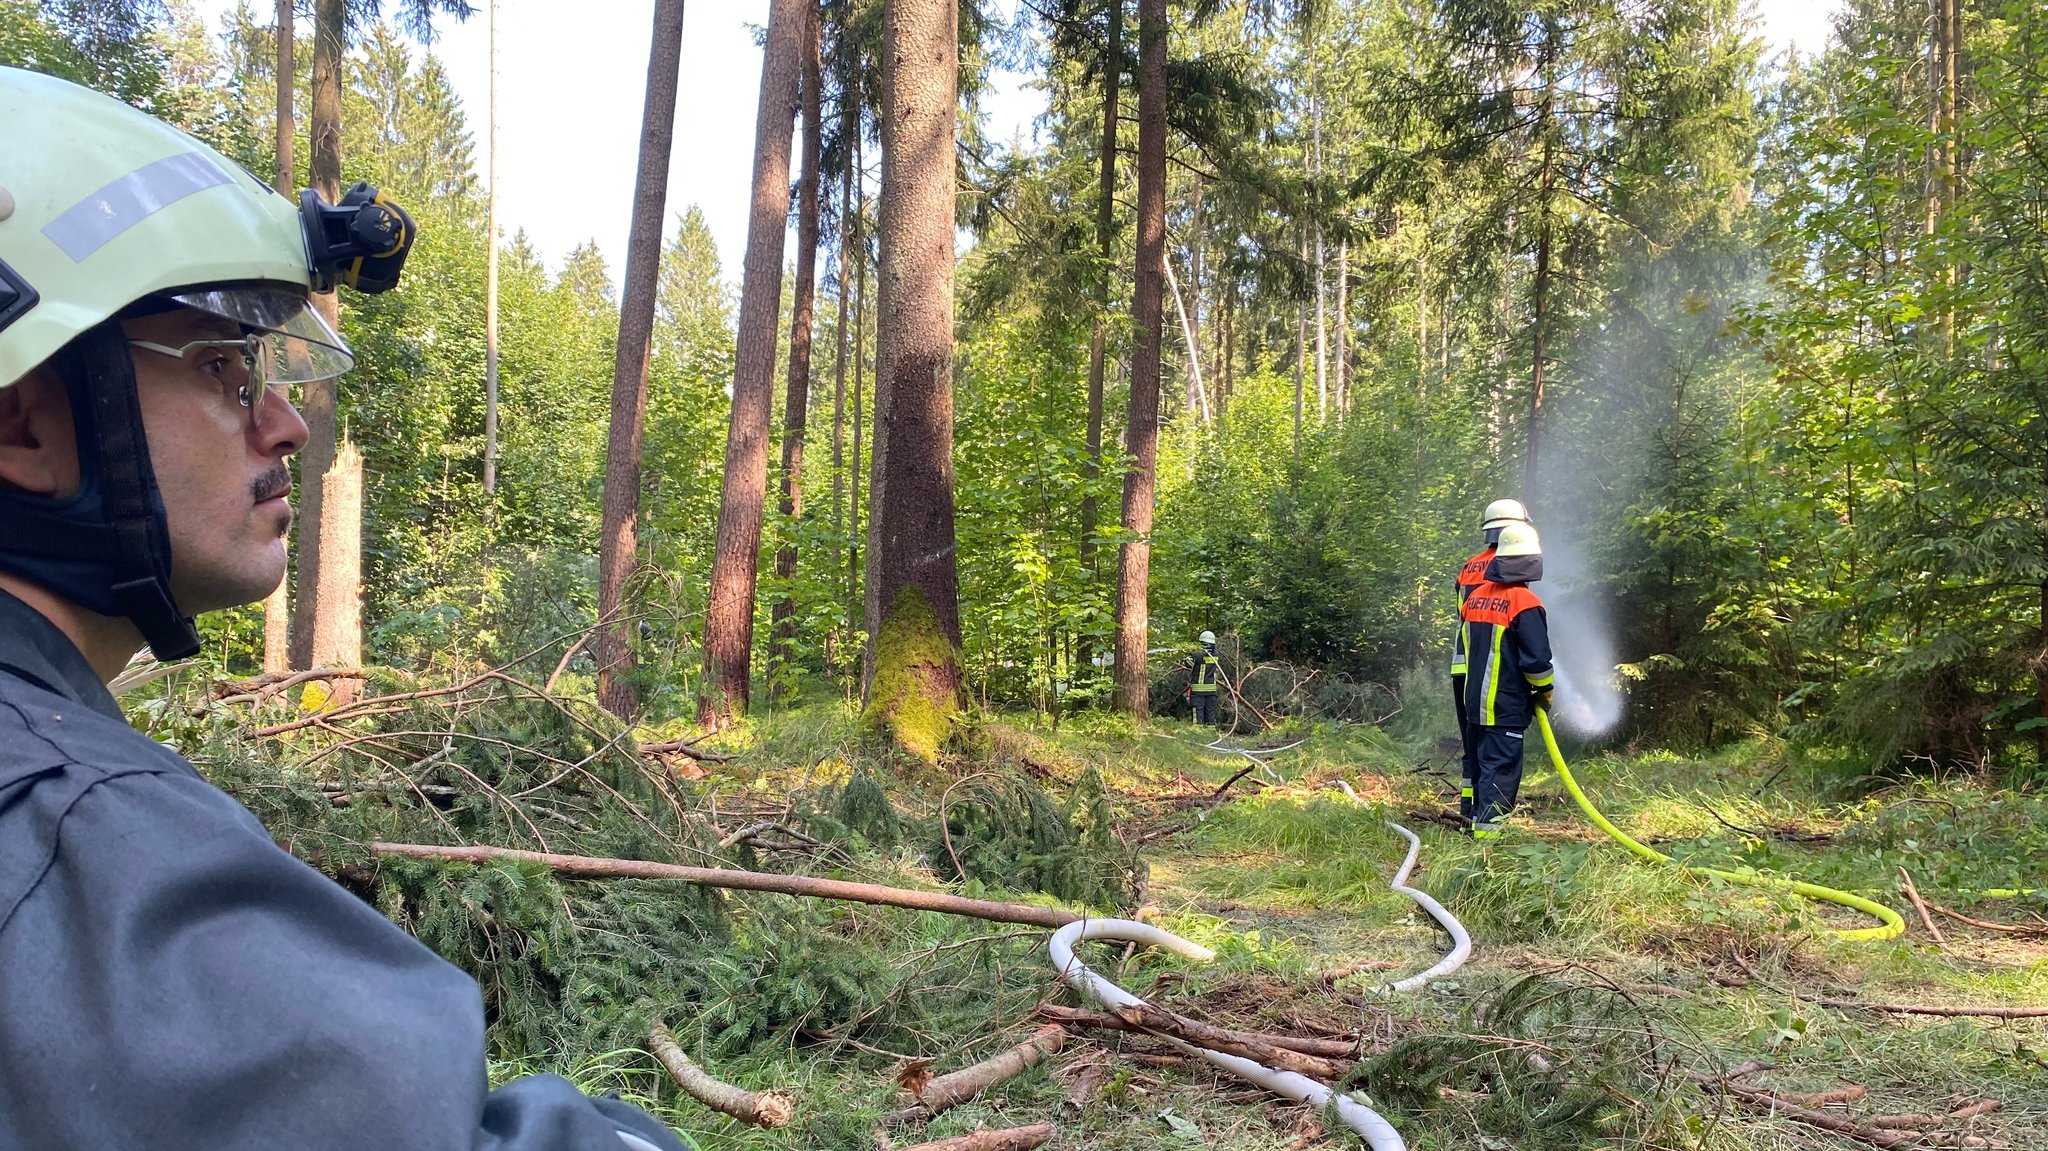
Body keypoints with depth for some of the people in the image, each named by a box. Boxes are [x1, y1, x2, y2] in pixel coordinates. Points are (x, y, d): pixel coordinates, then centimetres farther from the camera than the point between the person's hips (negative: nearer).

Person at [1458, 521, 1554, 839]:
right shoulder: (1524, 602, -17)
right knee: (1502, 766, -4)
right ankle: (1488, 825, -7)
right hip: (1507, 705, -7)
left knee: (1485, 760, 19)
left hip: (1477, 701, 8)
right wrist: (1545, 690, -2)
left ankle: (1479, 817, 26)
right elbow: (1537, 657, -19)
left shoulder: (1476, 597, 6)